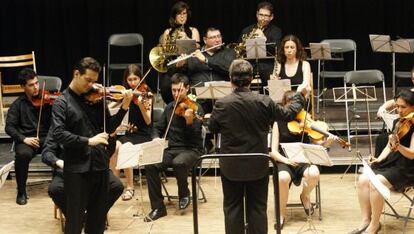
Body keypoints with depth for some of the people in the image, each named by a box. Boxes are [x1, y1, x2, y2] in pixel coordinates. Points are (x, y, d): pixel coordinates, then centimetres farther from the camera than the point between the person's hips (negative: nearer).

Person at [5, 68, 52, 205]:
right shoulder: (18, 104, 8)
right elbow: (9, 127, 1)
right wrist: (23, 138, -17)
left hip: (47, 138, 1)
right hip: (27, 140, -1)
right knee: (23, 154, -36)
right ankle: (21, 191, -14)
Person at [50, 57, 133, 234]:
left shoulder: (95, 98, 7)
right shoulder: (62, 102, -6)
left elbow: (109, 127, 9)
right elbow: (57, 134, -17)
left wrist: (124, 108, -5)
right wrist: (88, 141, -24)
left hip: (100, 164, 5)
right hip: (77, 168, -5)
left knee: (99, 216, 14)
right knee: (75, 219, 3)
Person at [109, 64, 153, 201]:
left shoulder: (146, 94, -4)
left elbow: (148, 121, -12)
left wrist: (141, 105, -28)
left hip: (143, 135, -4)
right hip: (128, 133, 4)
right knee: (113, 146, -28)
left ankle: (130, 187, -18)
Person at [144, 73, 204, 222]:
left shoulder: (195, 108, -6)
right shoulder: (169, 108, 11)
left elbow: (195, 136, -15)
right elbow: (158, 127, 18)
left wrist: (189, 121, -35)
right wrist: (156, 139, -4)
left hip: (190, 149, -4)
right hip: (170, 149, 5)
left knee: (179, 163, -39)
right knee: (150, 165, -24)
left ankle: (184, 194, -6)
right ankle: (158, 207, -15)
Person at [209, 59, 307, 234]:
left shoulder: (221, 105, -14)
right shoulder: (264, 102, -12)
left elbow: (213, 128, 3)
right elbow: (288, 114, 3)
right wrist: (299, 95, 20)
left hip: (231, 167, 0)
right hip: (258, 166, 1)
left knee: (232, 207, 10)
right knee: (257, 207, 12)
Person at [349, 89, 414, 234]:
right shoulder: (398, 123, 12)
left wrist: (398, 146, -39)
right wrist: (379, 159, -2)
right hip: (391, 163, 8)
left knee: (375, 183, -28)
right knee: (363, 179, -15)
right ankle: (366, 221, -9)